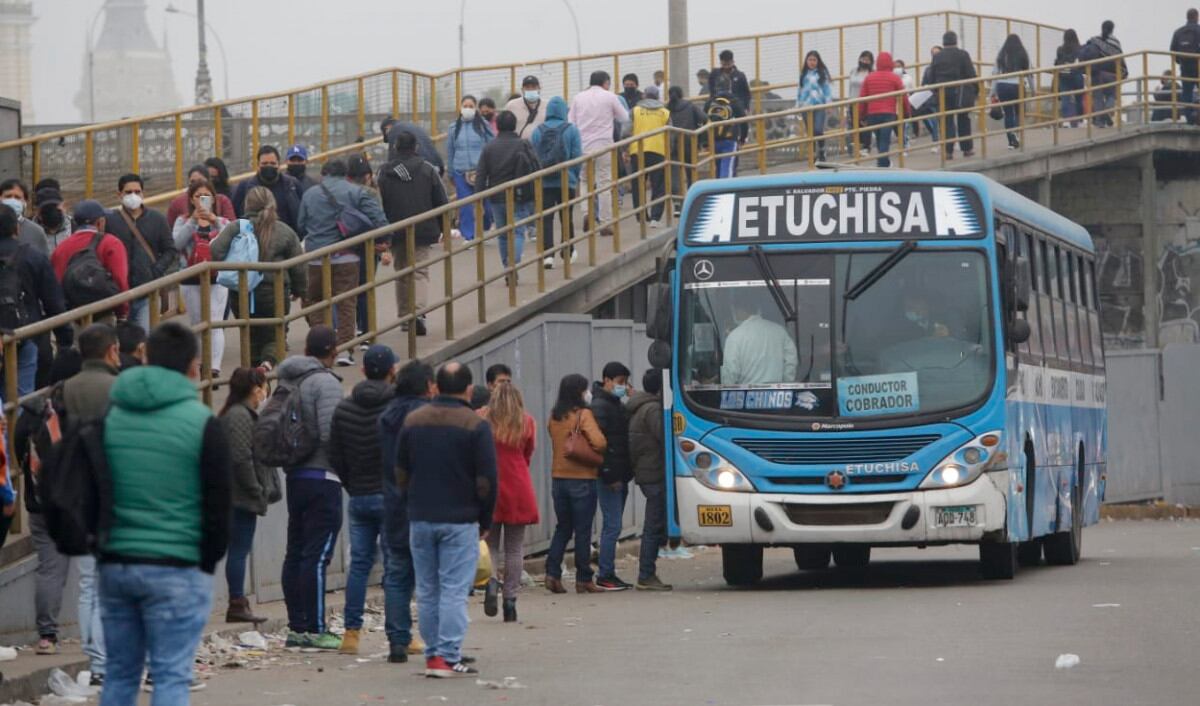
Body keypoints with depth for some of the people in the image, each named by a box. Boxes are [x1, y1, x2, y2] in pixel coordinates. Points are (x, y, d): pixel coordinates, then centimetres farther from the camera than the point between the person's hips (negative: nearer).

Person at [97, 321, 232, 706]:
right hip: (176, 569, -4)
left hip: (115, 564, 4)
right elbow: (218, 506, -5)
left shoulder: (108, 414, 6)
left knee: (119, 673, 11)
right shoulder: (202, 424, -7)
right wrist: (208, 563, 7)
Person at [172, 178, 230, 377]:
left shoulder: (222, 222, 8)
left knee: (215, 323, -13)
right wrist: (193, 220, -19)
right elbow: (177, 243, -13)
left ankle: (215, 366, -21)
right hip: (191, 280, 1)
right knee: (196, 324, 11)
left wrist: (215, 222, -22)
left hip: (217, 278, -1)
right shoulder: (183, 221, 6)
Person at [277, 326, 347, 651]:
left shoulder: (287, 381, 12)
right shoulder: (325, 383, -13)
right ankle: (314, 629, -9)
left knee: (295, 552, 11)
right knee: (317, 554, -8)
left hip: (294, 475, 8)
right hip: (322, 477, -8)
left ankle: (296, 625, 15)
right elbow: (331, 434, -21)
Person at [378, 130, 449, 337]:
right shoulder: (426, 169, -4)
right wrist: (442, 228, 11)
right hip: (424, 232, -1)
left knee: (401, 273, 15)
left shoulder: (385, 173, 0)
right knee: (420, 272, 0)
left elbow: (380, 205, 2)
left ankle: (404, 315, 18)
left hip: (396, 233, 2)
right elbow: (441, 201, -2)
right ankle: (418, 311, -20)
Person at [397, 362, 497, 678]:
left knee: (427, 591, 11)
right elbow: (486, 480, -8)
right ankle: (448, 657, -8)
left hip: (420, 519, 4)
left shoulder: (412, 421, 6)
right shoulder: (475, 426, -8)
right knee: (454, 590, -4)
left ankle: (433, 654, 13)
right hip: (460, 521, -4)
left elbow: (400, 473, 10)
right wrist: (485, 521, 4)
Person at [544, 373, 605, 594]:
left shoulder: (554, 416, 6)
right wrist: (598, 452, 0)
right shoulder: (584, 415, -12)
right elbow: (599, 442, -20)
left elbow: (556, 441, 12)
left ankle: (552, 573, 2)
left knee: (562, 528, 15)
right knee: (583, 530, 1)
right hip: (582, 479, -5)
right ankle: (584, 579, 3)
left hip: (558, 478, 5)